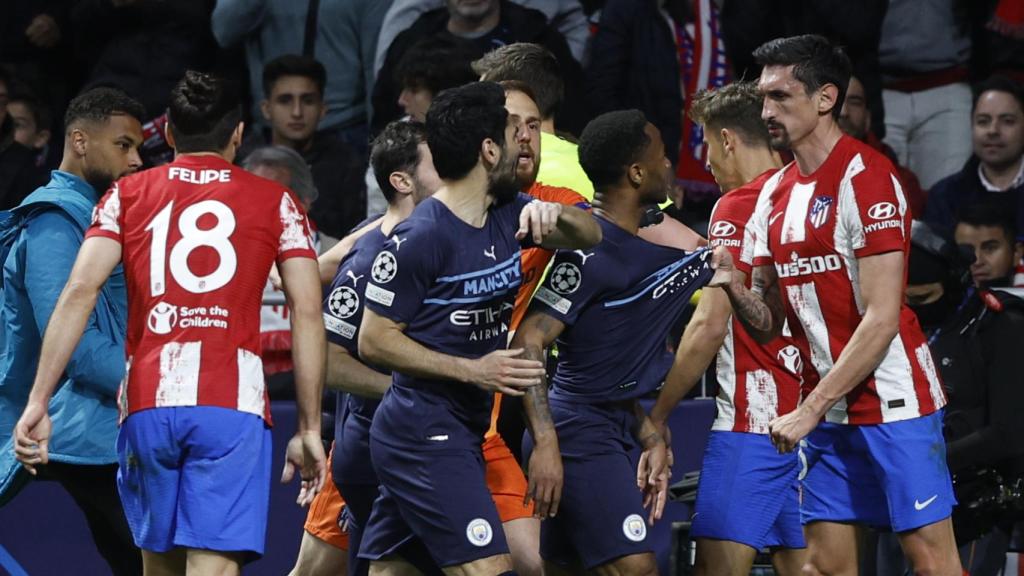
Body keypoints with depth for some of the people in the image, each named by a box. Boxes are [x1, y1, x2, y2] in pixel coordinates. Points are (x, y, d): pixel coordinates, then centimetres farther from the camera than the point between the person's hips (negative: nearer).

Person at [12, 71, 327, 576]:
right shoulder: (275, 202, 12)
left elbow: (79, 291, 1)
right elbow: (308, 312, 5)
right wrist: (309, 429, 8)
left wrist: (38, 402, -1)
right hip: (233, 403, -2)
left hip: (147, 403, 2)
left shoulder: (127, 195, 14)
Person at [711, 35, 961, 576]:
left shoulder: (865, 176, -13)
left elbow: (882, 318, -18)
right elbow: (768, 324, 16)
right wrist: (734, 288, -7)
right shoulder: (774, 195, 12)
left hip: (893, 401, -7)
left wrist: (811, 409, -19)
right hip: (826, 409, 7)